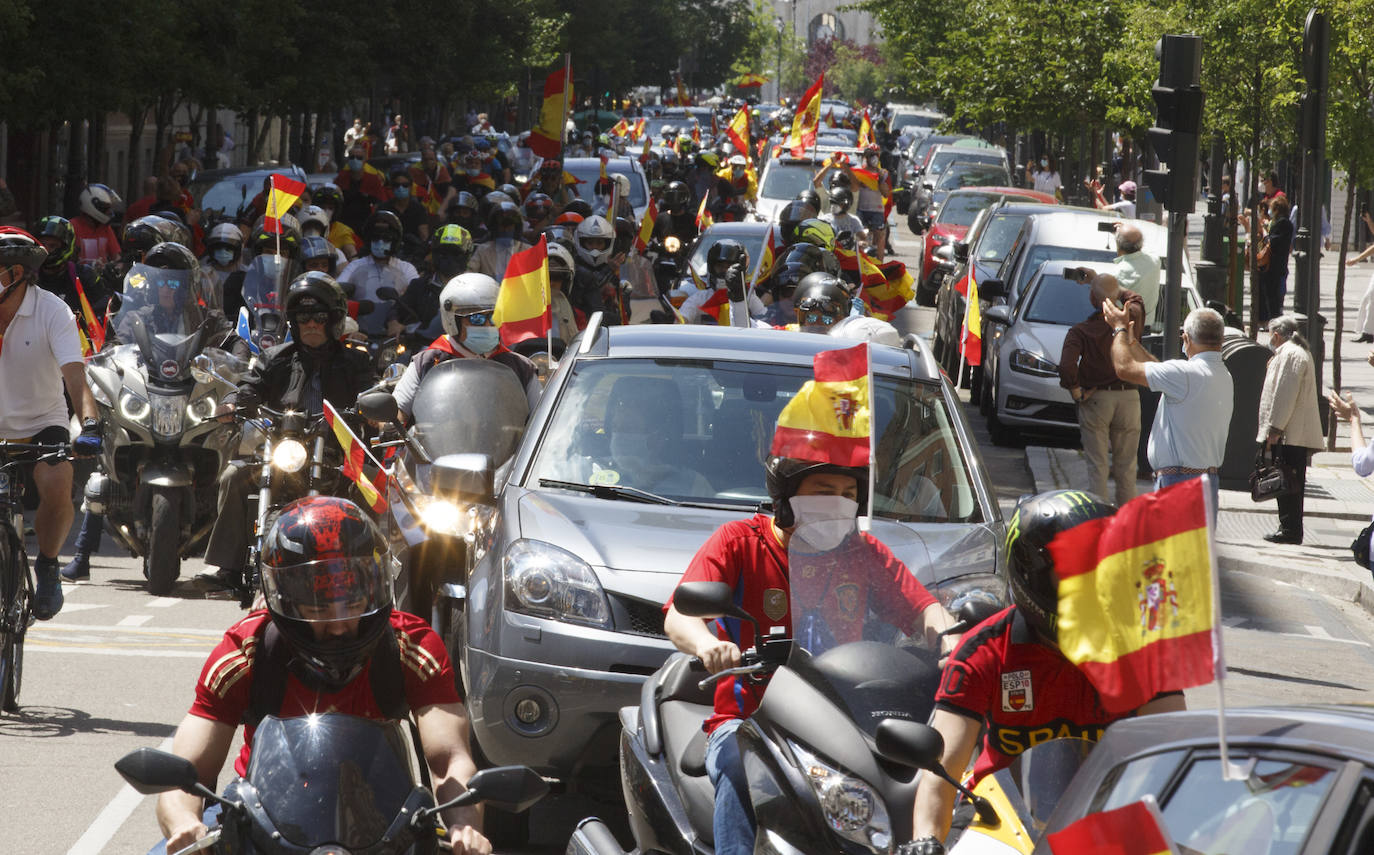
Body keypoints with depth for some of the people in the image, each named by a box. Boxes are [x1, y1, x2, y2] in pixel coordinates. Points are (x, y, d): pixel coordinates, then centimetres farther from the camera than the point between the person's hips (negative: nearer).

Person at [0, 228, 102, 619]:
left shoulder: (52, 312, -15)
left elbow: (74, 374, -24)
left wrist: (90, 425, -41)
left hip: (42, 423, -2)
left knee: (57, 488, -28)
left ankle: (47, 565, -3)